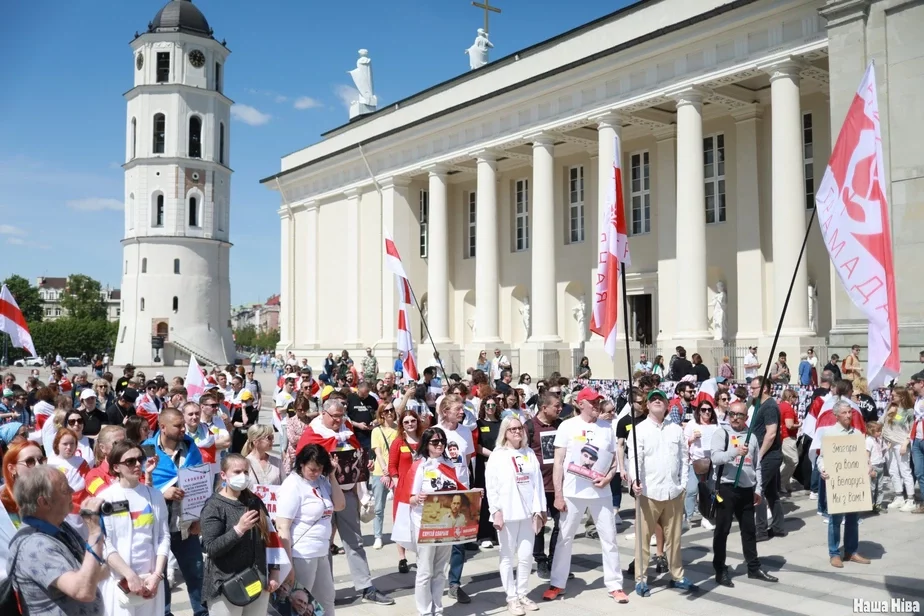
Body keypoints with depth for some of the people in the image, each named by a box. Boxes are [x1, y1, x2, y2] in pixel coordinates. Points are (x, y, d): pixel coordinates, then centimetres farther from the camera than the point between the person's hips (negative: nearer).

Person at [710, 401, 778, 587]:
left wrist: (757, 489, 10)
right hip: (726, 488, -5)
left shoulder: (751, 436, 12)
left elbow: (757, 466, 16)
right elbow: (715, 457, -19)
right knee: (722, 529, 1)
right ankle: (720, 570, 9)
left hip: (747, 489, 5)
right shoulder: (721, 433, -4)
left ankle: (754, 567, 26)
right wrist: (735, 452, -33)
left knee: (749, 529, 15)